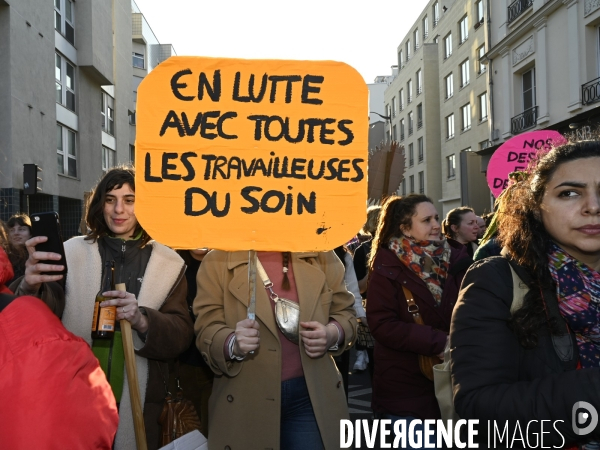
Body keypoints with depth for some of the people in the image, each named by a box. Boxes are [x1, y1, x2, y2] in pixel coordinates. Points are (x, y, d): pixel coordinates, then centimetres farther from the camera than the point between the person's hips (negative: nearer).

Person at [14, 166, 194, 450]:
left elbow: (182, 336, -4)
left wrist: (143, 321, -23)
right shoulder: (73, 252, -1)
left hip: (136, 403, 1)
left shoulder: (168, 264, 0)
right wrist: (31, 287, -32)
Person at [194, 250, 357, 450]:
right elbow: (207, 329, -7)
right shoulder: (217, 262, -4)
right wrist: (233, 344, -29)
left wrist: (332, 333, -12)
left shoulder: (320, 255, 3)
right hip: (246, 400, -1)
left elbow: (345, 312, 10)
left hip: (311, 395, 2)